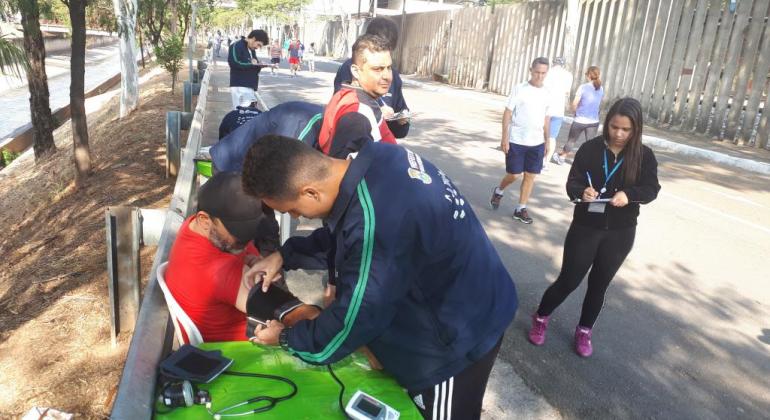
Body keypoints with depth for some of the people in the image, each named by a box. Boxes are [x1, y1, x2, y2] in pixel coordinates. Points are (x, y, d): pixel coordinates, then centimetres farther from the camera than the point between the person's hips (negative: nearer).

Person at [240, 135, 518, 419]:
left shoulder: (375, 224, -39)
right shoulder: (376, 157, -12)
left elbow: (352, 322, -24)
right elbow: (340, 230, 8)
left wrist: (285, 338, -7)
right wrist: (286, 255, 4)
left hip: (459, 334, -7)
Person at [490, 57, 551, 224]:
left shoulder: (547, 93, 7)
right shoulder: (519, 89, -7)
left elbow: (546, 118, 15)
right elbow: (507, 113, -7)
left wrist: (546, 141, 14)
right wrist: (504, 137, -13)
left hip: (537, 143, 4)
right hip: (517, 141, -4)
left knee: (530, 175, 5)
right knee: (514, 174, 1)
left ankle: (521, 209, 16)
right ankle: (498, 191, 31)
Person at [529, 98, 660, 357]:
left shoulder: (644, 155, -4)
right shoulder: (590, 148, -8)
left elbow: (652, 189, -8)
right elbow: (572, 183, -8)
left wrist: (629, 195, -28)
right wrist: (582, 191, -31)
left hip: (620, 233, 2)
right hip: (585, 227, -1)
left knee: (599, 284, 15)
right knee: (569, 280, 4)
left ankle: (584, 331, 35)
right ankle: (541, 319, 29)